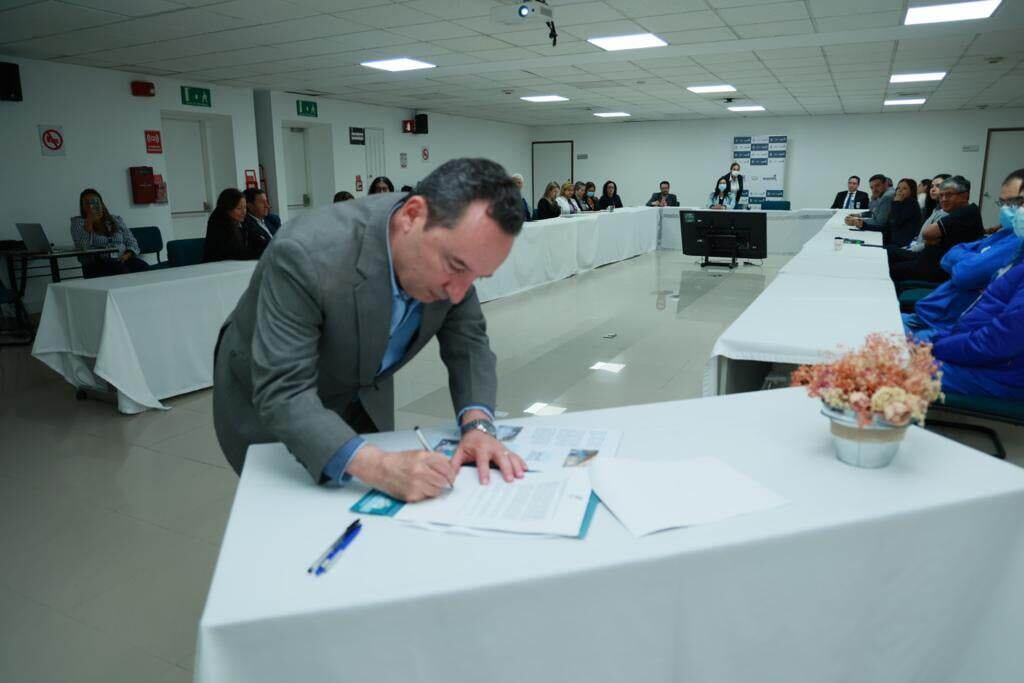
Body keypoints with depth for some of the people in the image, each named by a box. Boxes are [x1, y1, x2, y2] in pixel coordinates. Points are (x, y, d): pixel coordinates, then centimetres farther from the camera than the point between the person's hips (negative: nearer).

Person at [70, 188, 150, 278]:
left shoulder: (116, 220, 21)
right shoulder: (78, 222, 11)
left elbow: (131, 242, 15)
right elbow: (82, 246, -7)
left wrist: (127, 255, -7)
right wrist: (90, 220, -13)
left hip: (122, 260, 3)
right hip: (96, 264, -3)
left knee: (144, 268, -32)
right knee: (122, 270, -39)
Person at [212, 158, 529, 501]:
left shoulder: (451, 245, -21)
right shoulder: (307, 254, -38)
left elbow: (468, 339, -12)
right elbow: (283, 393, -39)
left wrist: (477, 423, -29)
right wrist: (379, 466, -51)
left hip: (365, 399, 5)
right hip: (267, 406, -4)